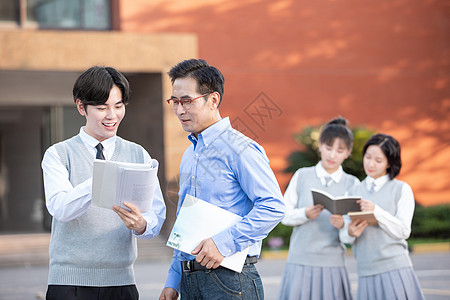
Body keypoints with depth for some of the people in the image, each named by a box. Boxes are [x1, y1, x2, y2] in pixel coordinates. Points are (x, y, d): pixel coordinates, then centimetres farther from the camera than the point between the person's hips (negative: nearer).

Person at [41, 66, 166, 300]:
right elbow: (59, 207, -16)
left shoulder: (138, 155, 9)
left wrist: (141, 224, -23)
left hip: (121, 281, 2)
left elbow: (157, 214, 0)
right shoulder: (58, 155, 1)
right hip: (70, 281, -2)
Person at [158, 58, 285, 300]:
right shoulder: (189, 155, 17)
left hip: (229, 280, -7)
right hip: (189, 279, 8)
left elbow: (273, 207, -19)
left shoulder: (239, 148, -9)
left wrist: (224, 243, -22)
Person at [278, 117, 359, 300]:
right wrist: (305, 214, -15)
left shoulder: (352, 184, 6)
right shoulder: (302, 176, 6)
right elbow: (285, 215, 4)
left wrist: (343, 224, -19)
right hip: (300, 262, 0)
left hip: (332, 264, 0)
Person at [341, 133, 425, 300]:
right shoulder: (354, 192, 14)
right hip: (366, 272, 3)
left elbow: (403, 231, -6)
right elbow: (344, 237, 10)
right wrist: (350, 233, -13)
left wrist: (376, 211, -17)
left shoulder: (402, 189, 4)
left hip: (395, 269, -3)